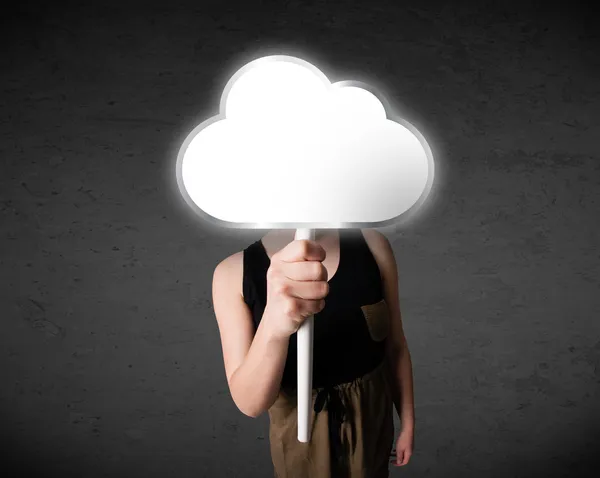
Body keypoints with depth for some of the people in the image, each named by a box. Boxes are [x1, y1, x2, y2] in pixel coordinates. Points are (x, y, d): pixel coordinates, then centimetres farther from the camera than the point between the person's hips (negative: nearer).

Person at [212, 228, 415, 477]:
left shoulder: (372, 245, -16)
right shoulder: (234, 273, -20)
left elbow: (396, 346, -4)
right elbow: (249, 403, -24)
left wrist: (408, 424, 5)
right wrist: (273, 328, -43)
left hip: (371, 419, 2)